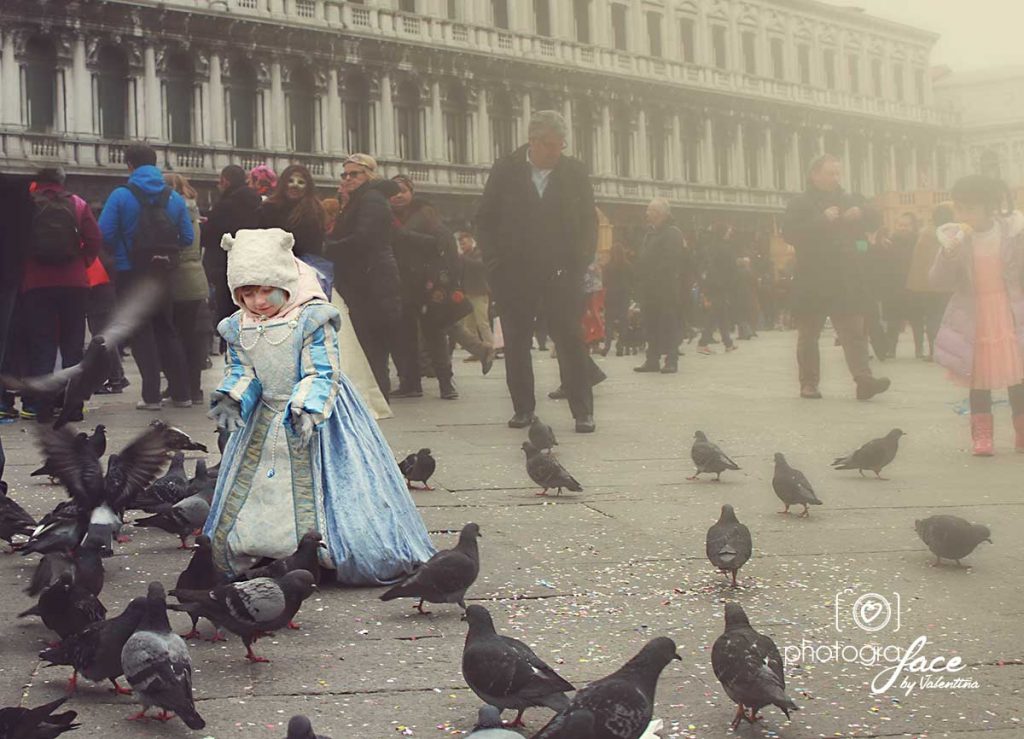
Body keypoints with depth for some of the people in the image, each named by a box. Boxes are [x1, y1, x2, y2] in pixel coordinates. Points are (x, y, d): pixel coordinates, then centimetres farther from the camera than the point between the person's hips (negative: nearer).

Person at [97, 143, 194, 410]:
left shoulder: (121, 196, -9)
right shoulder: (174, 198, 2)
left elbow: (104, 234, -14)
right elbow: (188, 238, 0)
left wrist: (119, 252, 6)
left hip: (130, 274, -4)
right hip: (163, 275, 4)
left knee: (141, 333, 4)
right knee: (166, 330, 15)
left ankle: (152, 395, -1)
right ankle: (181, 393, 13)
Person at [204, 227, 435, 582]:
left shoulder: (311, 320, -17)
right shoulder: (238, 328, 0)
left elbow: (322, 374, -19)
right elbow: (240, 373, 5)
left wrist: (305, 409, -33)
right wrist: (232, 399, -16)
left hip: (314, 417, -6)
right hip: (265, 421, 6)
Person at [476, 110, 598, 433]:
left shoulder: (575, 172, 5)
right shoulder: (505, 170, 2)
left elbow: (589, 222, 9)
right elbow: (484, 221, 5)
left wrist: (580, 261, -2)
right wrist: (495, 262, -4)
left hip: (562, 273, 0)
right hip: (514, 273, 0)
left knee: (571, 341, -4)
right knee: (516, 342, 5)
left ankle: (583, 412, -1)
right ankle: (523, 409, 15)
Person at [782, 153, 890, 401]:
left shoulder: (850, 200, 15)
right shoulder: (800, 203, 0)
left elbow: (875, 221, 16)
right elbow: (790, 232, -14)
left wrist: (860, 213, -6)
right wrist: (822, 220, -20)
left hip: (847, 281, 3)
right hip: (812, 283, -3)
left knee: (855, 331, -7)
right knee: (808, 334, 4)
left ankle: (863, 380, -14)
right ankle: (808, 383, 12)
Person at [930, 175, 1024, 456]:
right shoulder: (955, 238, -5)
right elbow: (939, 281, -9)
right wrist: (949, 253, -25)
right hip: (974, 320, 1)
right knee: (979, 378, 7)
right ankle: (982, 435, 16)